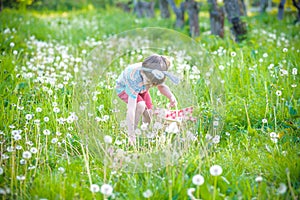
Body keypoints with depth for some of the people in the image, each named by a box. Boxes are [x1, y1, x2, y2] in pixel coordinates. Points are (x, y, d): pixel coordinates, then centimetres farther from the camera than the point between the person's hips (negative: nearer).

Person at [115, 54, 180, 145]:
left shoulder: (153, 75, -32)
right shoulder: (135, 80, -47)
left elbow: (162, 86, -8)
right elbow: (131, 109, -47)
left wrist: (171, 96, -30)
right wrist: (131, 135, -48)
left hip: (141, 89, 6)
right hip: (124, 87, -6)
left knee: (148, 113, 0)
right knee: (140, 105, -31)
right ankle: (132, 134, -15)